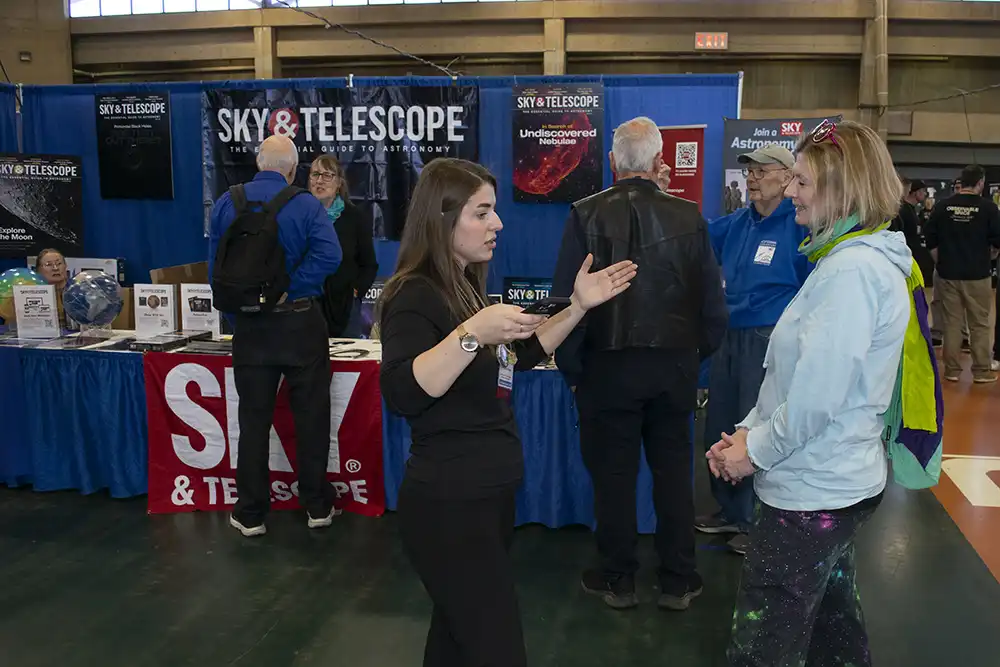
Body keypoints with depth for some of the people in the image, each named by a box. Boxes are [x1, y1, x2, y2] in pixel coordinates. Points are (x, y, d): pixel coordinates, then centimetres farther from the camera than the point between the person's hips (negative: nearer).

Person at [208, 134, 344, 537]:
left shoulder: (226, 204, 3)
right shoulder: (306, 205, -5)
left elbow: (215, 264, 5)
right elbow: (328, 255, -21)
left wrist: (237, 307, 11)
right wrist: (288, 288, -15)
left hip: (249, 324, 2)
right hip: (300, 322, -2)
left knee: (254, 419, 9)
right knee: (311, 416, 9)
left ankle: (250, 514, 16)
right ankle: (318, 507, 18)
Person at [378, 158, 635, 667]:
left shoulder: (467, 287, 11)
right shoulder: (416, 295, -17)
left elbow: (519, 356, 23)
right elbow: (401, 394, -32)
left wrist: (578, 306, 14)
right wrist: (472, 333, -39)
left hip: (490, 494, 9)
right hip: (448, 503, -9)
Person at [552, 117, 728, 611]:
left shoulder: (587, 215, -8)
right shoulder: (689, 216, -3)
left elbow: (566, 297, -8)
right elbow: (713, 299, 1)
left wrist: (570, 365, 1)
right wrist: (697, 353, 14)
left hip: (609, 365, -2)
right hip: (675, 365, 2)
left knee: (613, 473, 9)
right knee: (673, 471, 13)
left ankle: (618, 580, 21)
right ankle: (677, 582, 23)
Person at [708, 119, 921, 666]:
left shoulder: (853, 270, -22)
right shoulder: (852, 258, 12)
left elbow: (818, 392, -26)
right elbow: (798, 373, 14)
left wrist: (757, 451, -12)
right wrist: (749, 430, 6)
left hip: (812, 492, -10)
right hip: (835, 483, 10)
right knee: (832, 616, 25)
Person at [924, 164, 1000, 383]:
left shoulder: (942, 207, -1)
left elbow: (930, 241, 3)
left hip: (948, 274, 2)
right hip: (977, 275, -2)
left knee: (952, 323, 8)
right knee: (980, 324, 7)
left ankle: (952, 370, 12)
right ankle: (982, 371, 12)